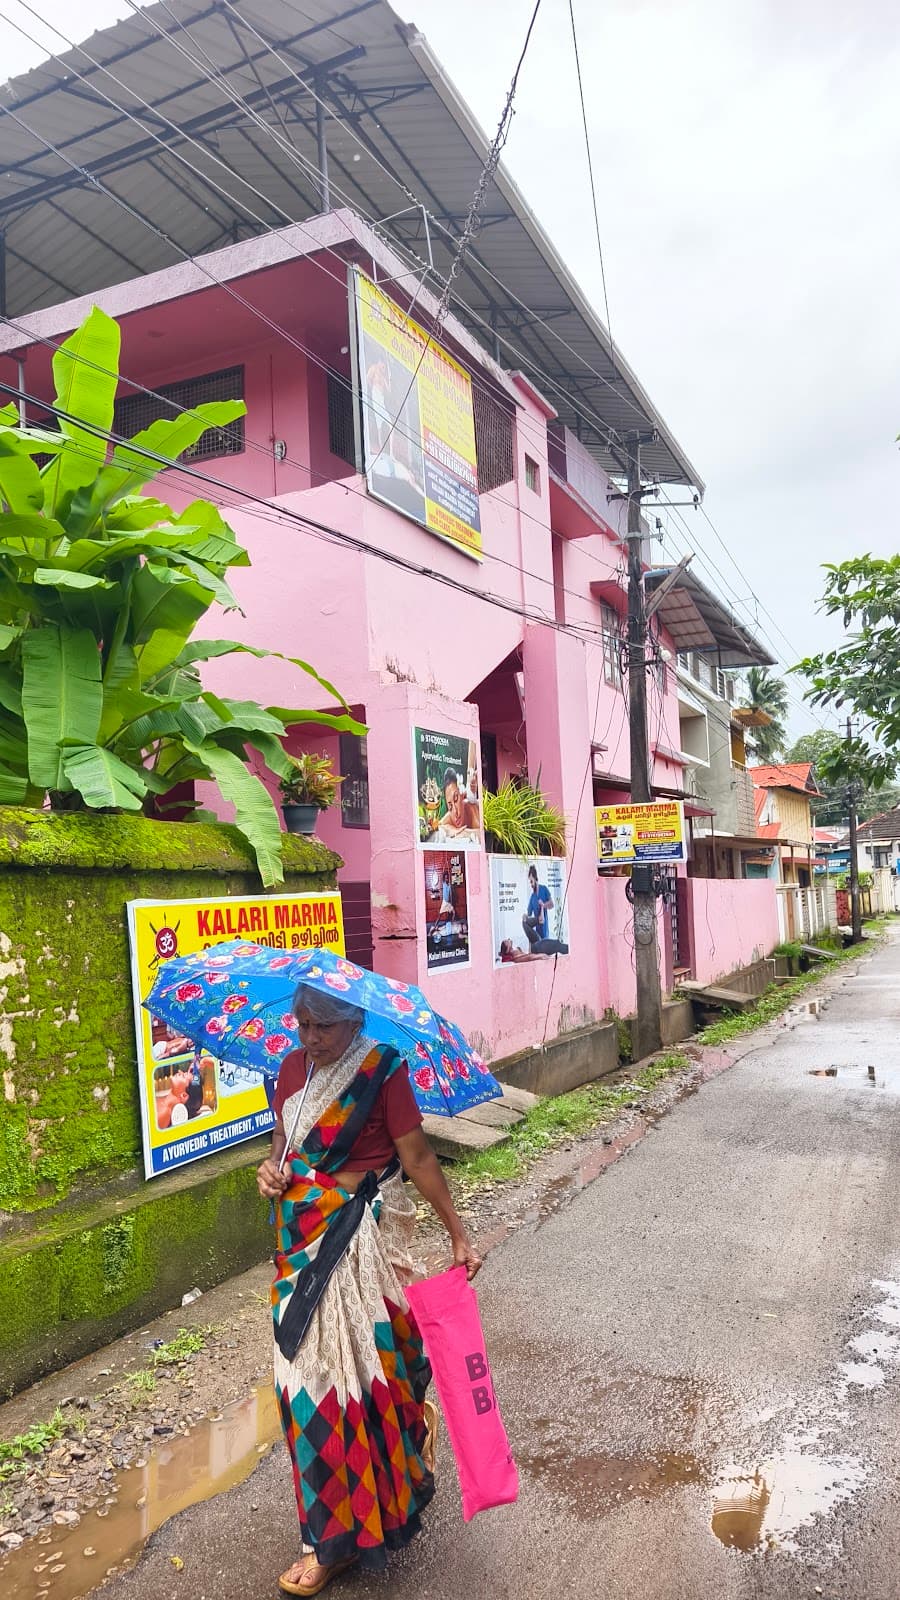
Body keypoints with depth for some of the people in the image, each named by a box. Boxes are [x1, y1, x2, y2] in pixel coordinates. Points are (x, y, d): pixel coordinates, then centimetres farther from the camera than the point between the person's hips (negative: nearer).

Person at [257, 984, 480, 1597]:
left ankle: (339, 1539, 20)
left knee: (346, 1366, 1)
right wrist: (271, 1167, -7)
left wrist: (458, 1235, -11)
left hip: (359, 1237, -6)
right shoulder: (293, 1069, 2)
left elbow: (418, 1158, -12)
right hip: (301, 1237, 6)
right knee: (307, 1362, 16)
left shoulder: (382, 1071, -15)